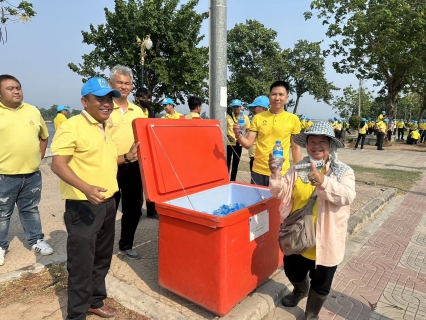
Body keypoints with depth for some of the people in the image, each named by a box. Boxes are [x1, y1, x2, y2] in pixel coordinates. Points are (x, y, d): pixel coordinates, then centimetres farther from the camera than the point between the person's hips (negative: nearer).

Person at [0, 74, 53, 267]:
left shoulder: (33, 111, 7)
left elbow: (44, 136, 18)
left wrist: (38, 158, 9)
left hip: (32, 174, 4)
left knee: (31, 210, 18)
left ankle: (35, 240, 32)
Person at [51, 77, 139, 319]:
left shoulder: (107, 128, 12)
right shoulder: (72, 127, -13)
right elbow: (58, 164, -20)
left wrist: (128, 157, 7)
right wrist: (86, 188, -32)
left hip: (108, 202, 8)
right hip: (83, 205, -8)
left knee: (102, 258, 20)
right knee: (81, 262, 3)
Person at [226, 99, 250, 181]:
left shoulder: (245, 117, 2)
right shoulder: (227, 117, -3)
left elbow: (248, 130, 9)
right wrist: (228, 136, -17)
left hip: (239, 144, 2)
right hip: (229, 143, -2)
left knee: (236, 163, 10)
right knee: (227, 162, 1)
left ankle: (232, 180, 21)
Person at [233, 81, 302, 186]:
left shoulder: (293, 119, 0)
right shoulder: (258, 117, 2)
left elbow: (296, 148, 5)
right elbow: (248, 144, 2)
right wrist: (238, 135, -17)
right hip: (258, 171, 1)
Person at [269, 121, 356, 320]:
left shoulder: (343, 172, -10)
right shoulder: (297, 169, -2)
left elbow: (347, 197, -26)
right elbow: (281, 193, -5)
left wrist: (323, 182, -43)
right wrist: (275, 174, -24)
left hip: (325, 239, -3)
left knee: (320, 284, 15)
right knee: (292, 271, 25)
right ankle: (300, 291, 60)